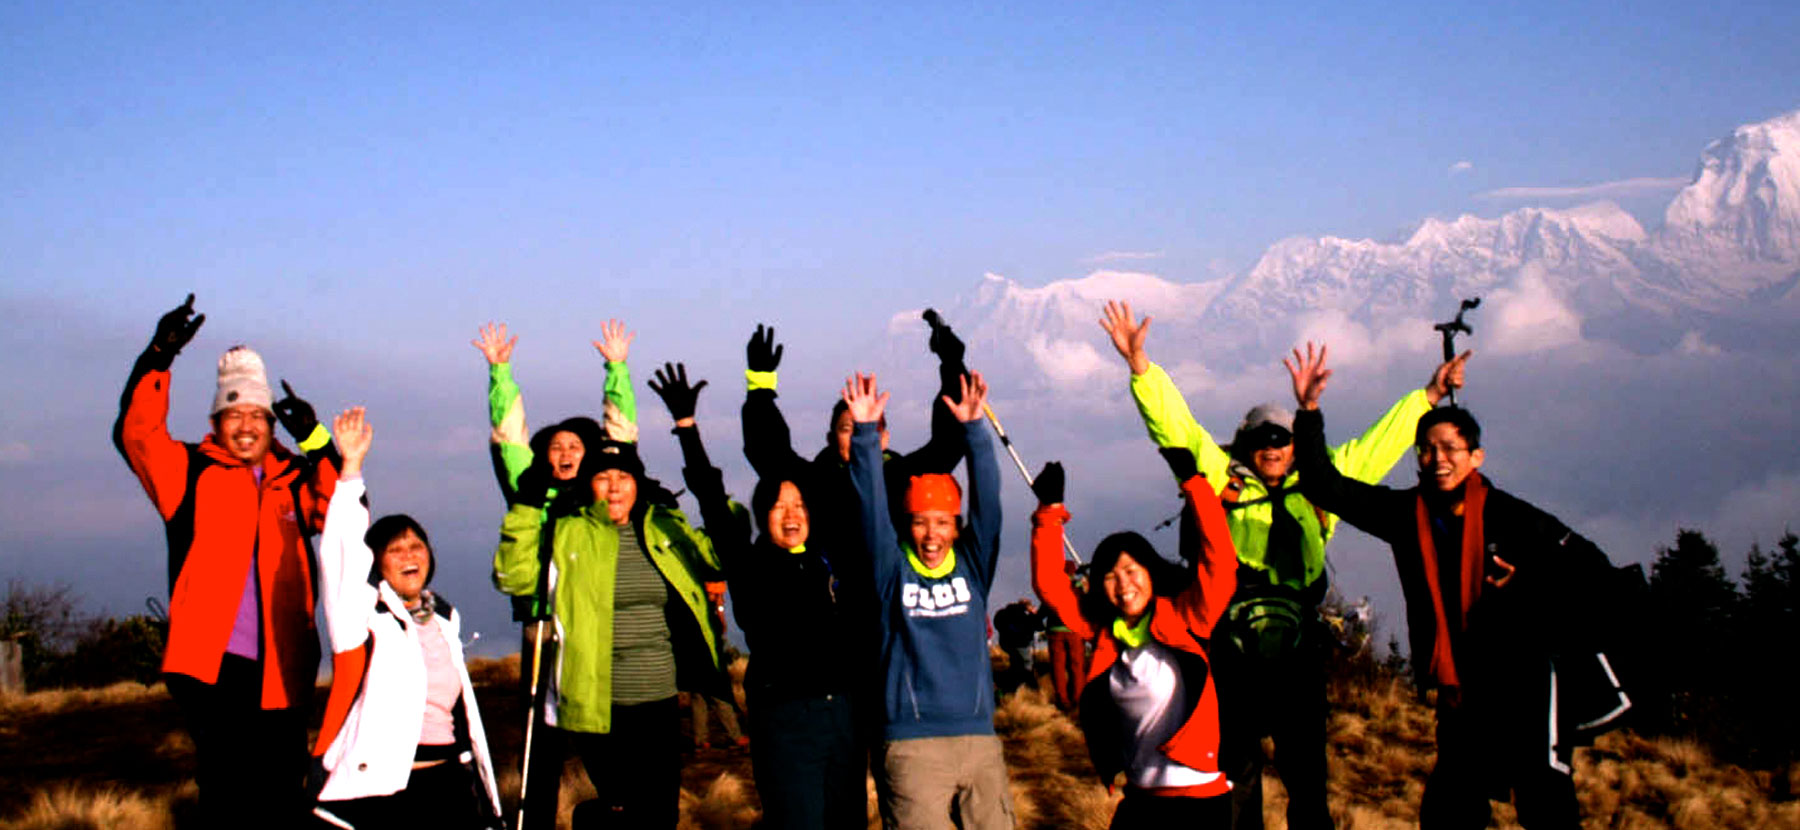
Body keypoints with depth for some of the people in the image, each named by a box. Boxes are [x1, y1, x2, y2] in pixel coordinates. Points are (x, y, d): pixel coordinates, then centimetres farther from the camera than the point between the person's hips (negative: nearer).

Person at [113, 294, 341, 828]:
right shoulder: (190, 473, 7)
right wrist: (159, 357, -19)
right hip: (211, 661, -3)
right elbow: (136, 433, -8)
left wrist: (318, 444, -10)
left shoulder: (294, 481, 14)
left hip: (281, 666, 3)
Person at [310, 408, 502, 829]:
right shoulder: (364, 615, -1)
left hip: (451, 782, 6)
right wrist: (351, 467, -23)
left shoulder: (445, 617, 16)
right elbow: (341, 552, -16)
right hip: (383, 789, -5)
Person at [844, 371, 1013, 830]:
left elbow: (987, 501, 1)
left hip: (979, 740, 3)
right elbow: (872, 507, -5)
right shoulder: (893, 570, 5)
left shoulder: (973, 566, 10)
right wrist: (865, 433, -15)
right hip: (911, 744, -3)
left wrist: (973, 427, -9)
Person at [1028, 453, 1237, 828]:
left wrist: (1192, 481, -19)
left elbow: (1219, 563, -17)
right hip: (1141, 797, 5)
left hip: (1201, 795, -5)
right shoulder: (1104, 631, 5)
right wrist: (1050, 510, 0)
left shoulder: (1184, 619, -6)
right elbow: (1049, 585, 6)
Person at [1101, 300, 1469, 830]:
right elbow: (1176, 427, 0)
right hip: (1234, 657, -2)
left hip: (1298, 656, 2)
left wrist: (1427, 398, 27)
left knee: (1307, 778, 8)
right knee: (1236, 773, 7)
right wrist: (1141, 366, -7)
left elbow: (1374, 448, 22)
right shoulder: (1223, 480, 4)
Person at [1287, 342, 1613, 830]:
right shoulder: (1405, 513, 3)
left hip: (1524, 682, -4)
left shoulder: (1512, 517, -8)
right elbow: (1326, 487, 3)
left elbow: (1591, 569, -2)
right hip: (1460, 691, 5)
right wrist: (1308, 411, -6)